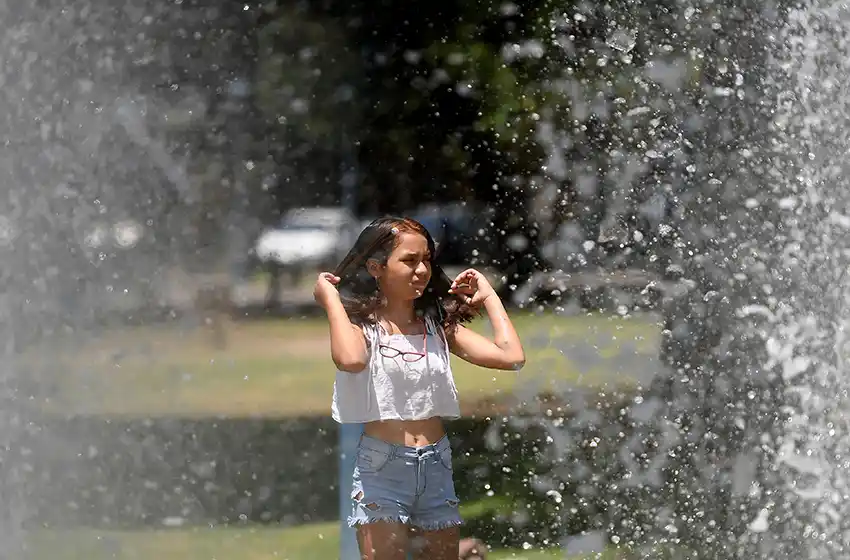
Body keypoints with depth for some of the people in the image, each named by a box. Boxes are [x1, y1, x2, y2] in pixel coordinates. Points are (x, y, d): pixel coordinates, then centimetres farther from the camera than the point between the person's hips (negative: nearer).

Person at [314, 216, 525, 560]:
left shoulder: (438, 325, 8)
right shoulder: (363, 325, -4)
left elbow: (511, 356, -5)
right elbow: (350, 360, -30)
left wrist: (488, 296, 4)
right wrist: (331, 300, -17)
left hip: (437, 466, 5)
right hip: (381, 467, -5)